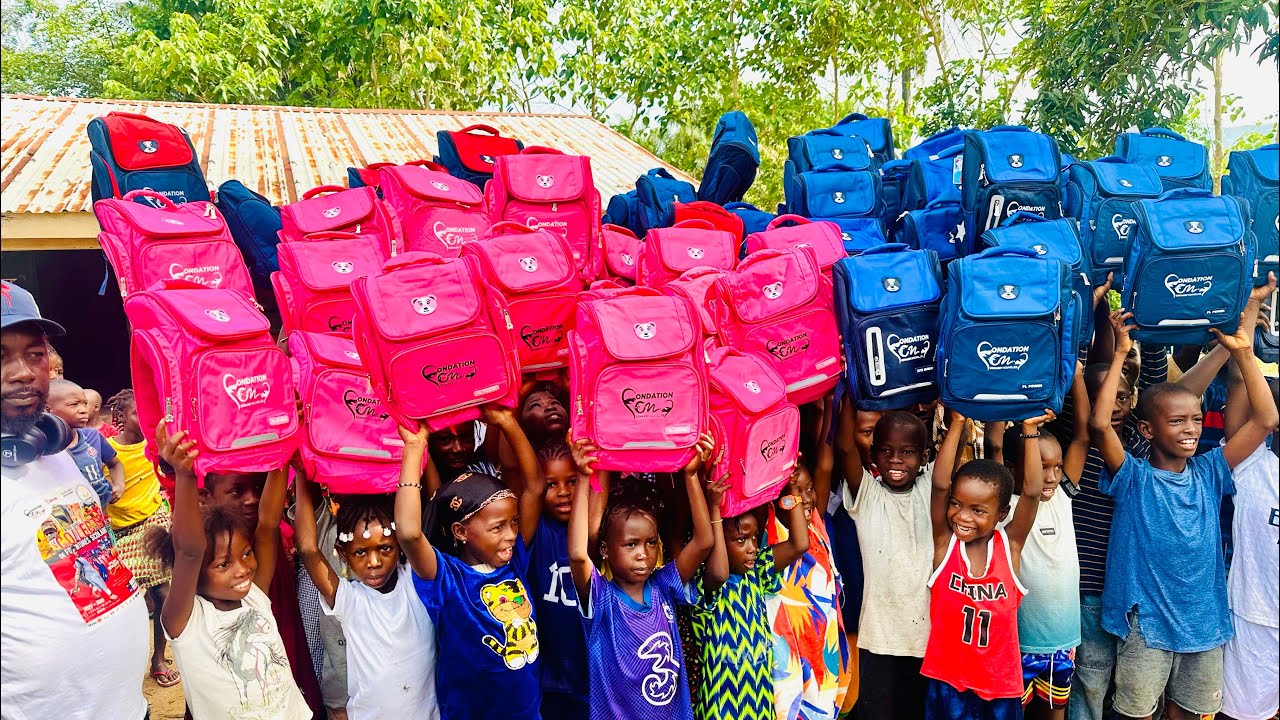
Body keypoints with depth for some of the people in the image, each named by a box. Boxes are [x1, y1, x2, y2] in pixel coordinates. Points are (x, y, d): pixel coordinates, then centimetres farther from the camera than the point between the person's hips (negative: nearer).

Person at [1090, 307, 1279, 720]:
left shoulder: (1209, 474, 1)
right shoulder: (1133, 479, -11)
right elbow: (1099, 424, -28)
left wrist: (1242, 352, -9)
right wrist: (1121, 353, -25)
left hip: (1204, 622, 4)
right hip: (1146, 623, -4)